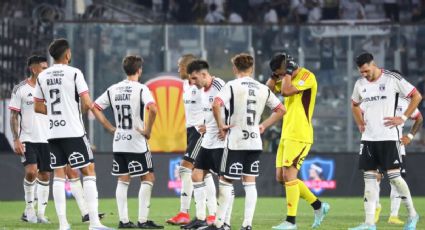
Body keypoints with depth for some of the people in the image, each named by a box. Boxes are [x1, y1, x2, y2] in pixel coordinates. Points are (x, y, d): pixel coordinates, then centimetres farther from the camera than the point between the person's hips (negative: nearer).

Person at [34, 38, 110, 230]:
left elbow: (37, 107, 12)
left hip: (52, 133, 5)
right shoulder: (74, 73, -8)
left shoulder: (42, 77, 8)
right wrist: (82, 109, 8)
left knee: (59, 175, 9)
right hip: (73, 132, -5)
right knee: (88, 172, 0)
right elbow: (87, 103, -13)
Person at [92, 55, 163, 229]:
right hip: (137, 143, -5)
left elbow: (95, 108, 10)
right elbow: (152, 109, -27)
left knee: (123, 180, 11)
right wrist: (147, 130, -14)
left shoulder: (113, 90, 7)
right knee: (148, 178, 3)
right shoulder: (141, 89, -10)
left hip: (118, 143, 5)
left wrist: (110, 128, 10)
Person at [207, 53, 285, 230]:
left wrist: (221, 125, -12)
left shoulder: (232, 86, -7)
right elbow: (281, 110, 13)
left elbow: (216, 104, -23)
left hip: (235, 141, -4)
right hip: (255, 142, 4)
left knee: (226, 181, 2)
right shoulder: (263, 89, 8)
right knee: (250, 183, 9)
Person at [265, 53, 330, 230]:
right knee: (281, 177, 9)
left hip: (299, 136, -10)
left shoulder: (307, 77, -12)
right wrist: (275, 75, 6)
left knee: (289, 175, -13)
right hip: (287, 135, 10)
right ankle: (318, 206, 19)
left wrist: (288, 72, -14)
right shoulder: (287, 80, 16)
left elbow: (286, 91, -25)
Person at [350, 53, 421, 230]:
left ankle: (412, 214, 9)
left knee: (393, 175, -9)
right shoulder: (360, 84, 9)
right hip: (368, 138, 5)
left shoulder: (392, 79, -8)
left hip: (388, 137, -5)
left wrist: (403, 118, -9)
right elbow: (354, 105, 28)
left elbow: (416, 96, -4)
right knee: (369, 178, 1)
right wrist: (360, 124, 14)